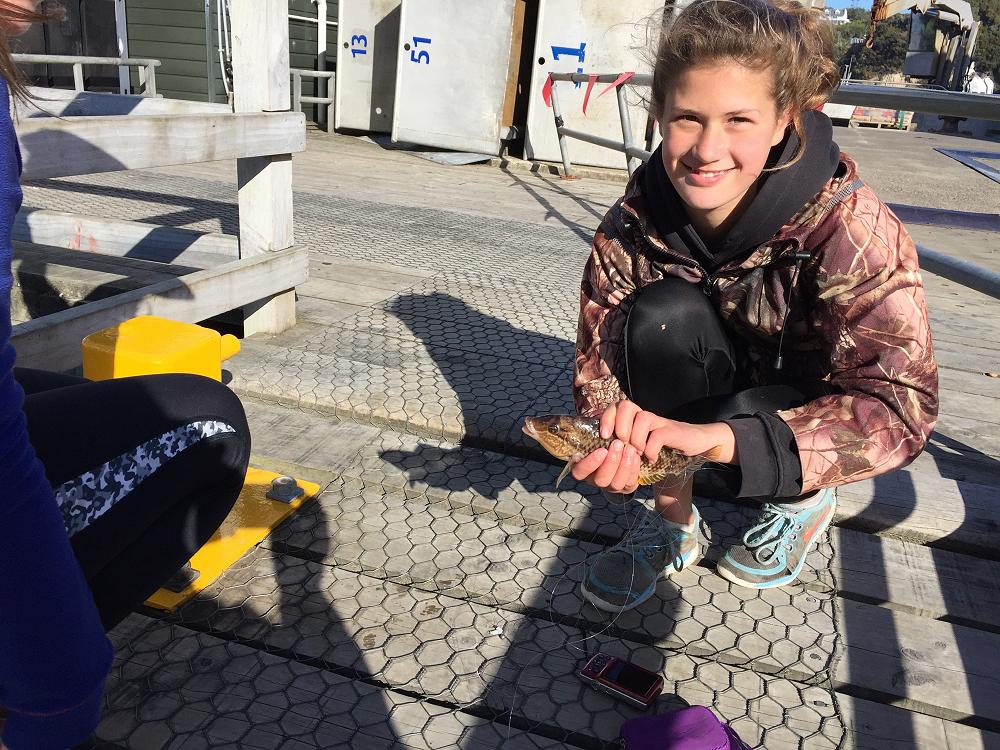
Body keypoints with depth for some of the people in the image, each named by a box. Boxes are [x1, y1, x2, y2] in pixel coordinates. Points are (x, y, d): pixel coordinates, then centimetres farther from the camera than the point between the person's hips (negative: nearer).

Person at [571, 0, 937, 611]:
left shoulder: (850, 227, -29)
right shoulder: (636, 222, -20)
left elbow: (900, 406, -36)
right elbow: (600, 350, -16)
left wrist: (720, 437, -49)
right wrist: (615, 431, -40)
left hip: (810, 409, -2)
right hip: (712, 394, 3)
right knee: (661, 314, -28)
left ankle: (807, 500, 4)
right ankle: (674, 523, -10)